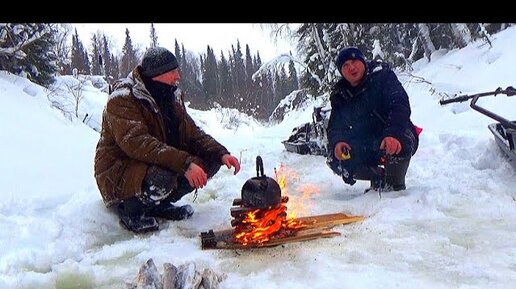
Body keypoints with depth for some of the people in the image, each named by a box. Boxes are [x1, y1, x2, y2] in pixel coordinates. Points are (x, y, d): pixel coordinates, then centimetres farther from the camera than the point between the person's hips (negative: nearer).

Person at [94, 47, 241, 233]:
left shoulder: (171, 95, 6)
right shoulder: (122, 100, -20)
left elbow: (191, 133, 5)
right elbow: (137, 144, -34)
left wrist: (221, 154, -13)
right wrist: (184, 163, -42)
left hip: (161, 164, 8)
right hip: (119, 172, -8)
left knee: (211, 160, -7)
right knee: (162, 180, -38)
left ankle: (160, 204, 5)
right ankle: (130, 210, -6)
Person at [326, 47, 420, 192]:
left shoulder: (382, 76, -12)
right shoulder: (340, 95, 3)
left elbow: (400, 105, -27)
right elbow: (334, 126, 1)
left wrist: (393, 134, -45)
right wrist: (337, 142, -24)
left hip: (394, 138, -4)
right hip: (365, 149, 5)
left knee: (401, 142, -39)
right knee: (335, 160, -15)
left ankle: (395, 185, -9)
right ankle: (379, 179, 5)